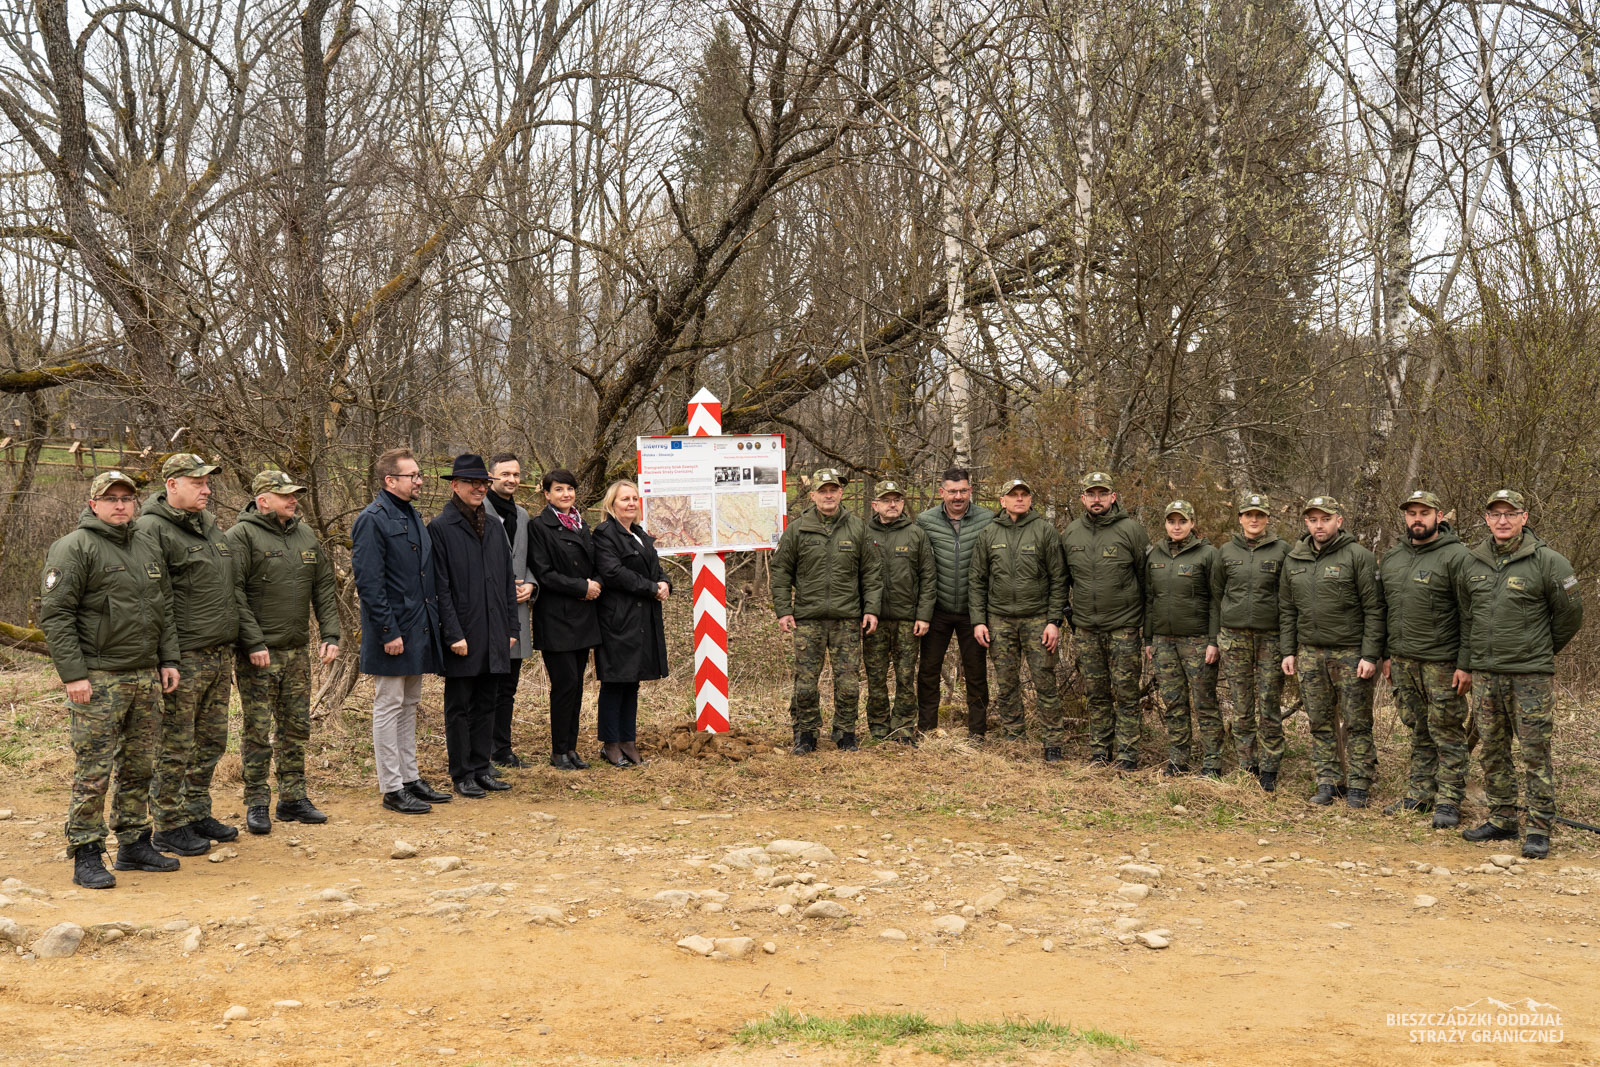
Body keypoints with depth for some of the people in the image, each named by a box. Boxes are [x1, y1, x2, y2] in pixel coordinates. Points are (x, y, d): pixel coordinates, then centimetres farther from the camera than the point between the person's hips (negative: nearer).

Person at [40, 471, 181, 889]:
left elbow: (164, 610, 21)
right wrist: (72, 673, -17)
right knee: (93, 772, -5)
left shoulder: (148, 549, 15)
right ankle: (86, 856, 3)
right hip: (99, 680, -7)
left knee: (139, 767, 12)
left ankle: (134, 844, 22)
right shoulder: (74, 549, -7)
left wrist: (168, 659, 13)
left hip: (146, 677, 7)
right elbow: (55, 615, -12)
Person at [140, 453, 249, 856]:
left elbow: (234, 590, 22)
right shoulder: (153, 529, -11)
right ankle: (169, 827, 10)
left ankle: (197, 813, 27)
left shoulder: (210, 527, 16)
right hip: (184, 658, -8)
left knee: (211, 741, 15)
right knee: (175, 747, 0)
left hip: (220, 655, 8)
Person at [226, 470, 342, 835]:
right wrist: (253, 643, -18)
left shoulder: (306, 535, 11)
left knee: (296, 727, 11)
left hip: (298, 651, 6)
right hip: (258, 654, -6)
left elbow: (324, 589, 13)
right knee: (258, 730, -1)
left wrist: (330, 635, 4)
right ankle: (256, 804, 9)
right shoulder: (242, 536, -9)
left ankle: (293, 798, 22)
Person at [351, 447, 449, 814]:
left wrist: (432, 617, 13)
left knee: (409, 705, 15)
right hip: (394, 631, -9)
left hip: (418, 629, 9)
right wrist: (389, 632, -21)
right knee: (389, 707, 0)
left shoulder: (413, 516, 14)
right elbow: (368, 582, -18)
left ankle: (410, 778, 24)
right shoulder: (372, 520, -13)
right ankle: (392, 788, 6)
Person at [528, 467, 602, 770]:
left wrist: (595, 584, -2)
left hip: (583, 617, 7)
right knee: (565, 682, -7)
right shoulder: (540, 526, -6)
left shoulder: (581, 525, 16)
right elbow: (544, 573, -12)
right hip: (555, 617, -7)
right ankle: (559, 752, 3)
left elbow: (594, 564, 20)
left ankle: (571, 747, 15)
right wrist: (582, 587, -13)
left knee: (576, 683, 8)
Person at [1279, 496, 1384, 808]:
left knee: (1356, 723, 1)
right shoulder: (1293, 560, 9)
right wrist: (1287, 651, 8)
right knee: (1320, 722, 9)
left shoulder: (1359, 556, -7)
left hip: (1350, 653, -5)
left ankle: (1359, 785, 10)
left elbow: (1374, 610, -9)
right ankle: (1328, 782, 18)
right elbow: (1287, 610, 15)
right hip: (1310, 653, 5)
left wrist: (1370, 656, -14)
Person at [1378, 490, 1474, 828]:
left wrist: (1465, 664, -16)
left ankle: (1449, 800, 7)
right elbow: (1384, 609, 19)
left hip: (1441, 662, -6)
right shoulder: (1391, 558, 12)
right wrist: (1386, 654, 16)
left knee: (1446, 733, 0)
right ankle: (1420, 793, 23)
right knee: (1419, 731, 14)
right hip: (1403, 661, 6)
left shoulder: (1456, 556, -9)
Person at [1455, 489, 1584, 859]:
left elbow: (1570, 615, 1)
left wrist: (1542, 652, 10)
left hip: (1531, 675, -5)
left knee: (1535, 754, -2)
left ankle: (1539, 830, 5)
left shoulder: (1548, 561, -8)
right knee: (1492, 752, 11)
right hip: (1485, 675, 5)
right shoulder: (1472, 564, 7)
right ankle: (1501, 820, 22)